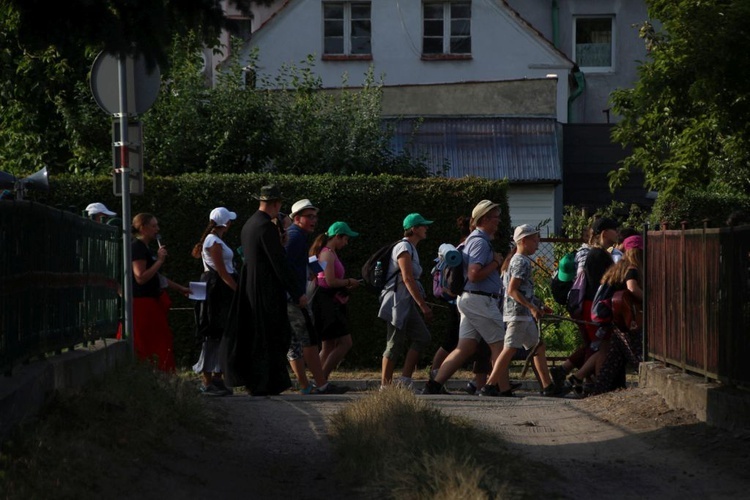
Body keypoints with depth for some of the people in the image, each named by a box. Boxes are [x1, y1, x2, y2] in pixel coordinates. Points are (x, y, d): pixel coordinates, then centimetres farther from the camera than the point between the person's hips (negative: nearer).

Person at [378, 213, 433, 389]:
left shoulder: (411, 249, 19)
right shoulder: (404, 248, -11)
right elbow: (407, 278, -19)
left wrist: (423, 303, 17)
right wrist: (423, 305, -21)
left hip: (406, 303, 9)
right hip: (397, 301, -9)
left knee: (422, 337, 1)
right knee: (395, 344, -7)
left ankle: (405, 380, -1)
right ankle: (385, 385, -3)